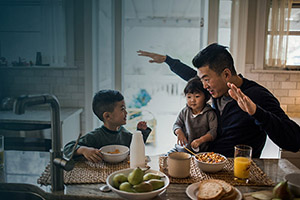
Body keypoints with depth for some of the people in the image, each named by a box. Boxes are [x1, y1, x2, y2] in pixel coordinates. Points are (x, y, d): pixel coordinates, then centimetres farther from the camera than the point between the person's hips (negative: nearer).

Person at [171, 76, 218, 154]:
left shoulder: (210, 113, -5)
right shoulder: (185, 112, 9)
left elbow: (214, 131, -9)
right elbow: (177, 124, 14)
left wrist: (200, 140, -22)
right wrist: (179, 132, -10)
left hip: (200, 150, -4)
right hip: (182, 147, 4)